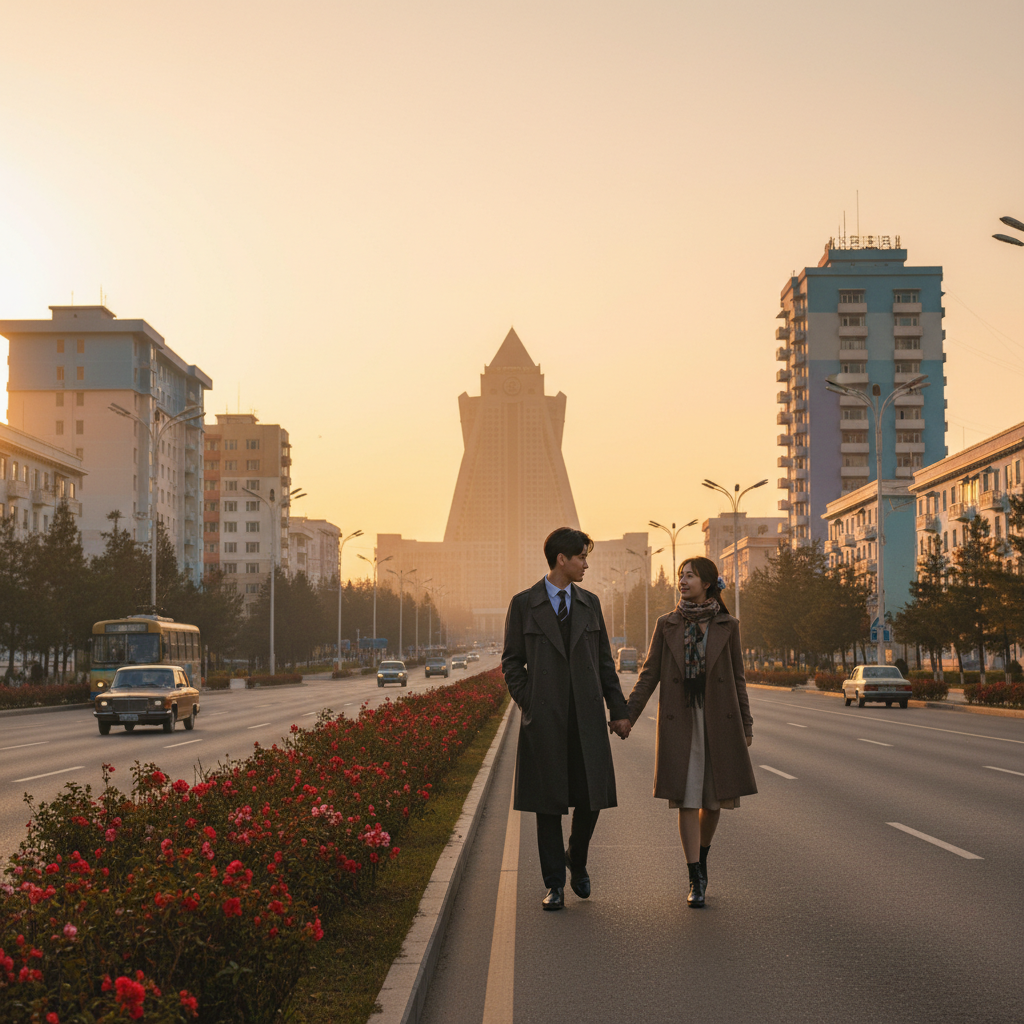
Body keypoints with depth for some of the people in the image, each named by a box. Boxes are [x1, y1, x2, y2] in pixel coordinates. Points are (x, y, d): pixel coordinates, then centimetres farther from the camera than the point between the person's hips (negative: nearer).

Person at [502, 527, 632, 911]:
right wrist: (528, 705, -5)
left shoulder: (590, 603, 11)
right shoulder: (524, 604, 1)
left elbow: (604, 660, 13)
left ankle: (576, 859, 27)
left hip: (587, 718, 3)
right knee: (548, 802, 2)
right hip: (545, 720, -3)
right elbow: (511, 661, 5)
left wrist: (619, 710, 10)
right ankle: (555, 885, 11)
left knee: (593, 799, 0)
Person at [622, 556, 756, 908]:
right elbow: (649, 674, 4)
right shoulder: (666, 625, 4)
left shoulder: (727, 626, 3)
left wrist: (746, 725, 5)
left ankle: (701, 857, 33)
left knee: (714, 798, 7)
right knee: (687, 799, -5)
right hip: (680, 721, -1)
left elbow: (737, 678, 7)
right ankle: (696, 879, -1)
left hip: (719, 720, 1)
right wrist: (628, 716, -4)